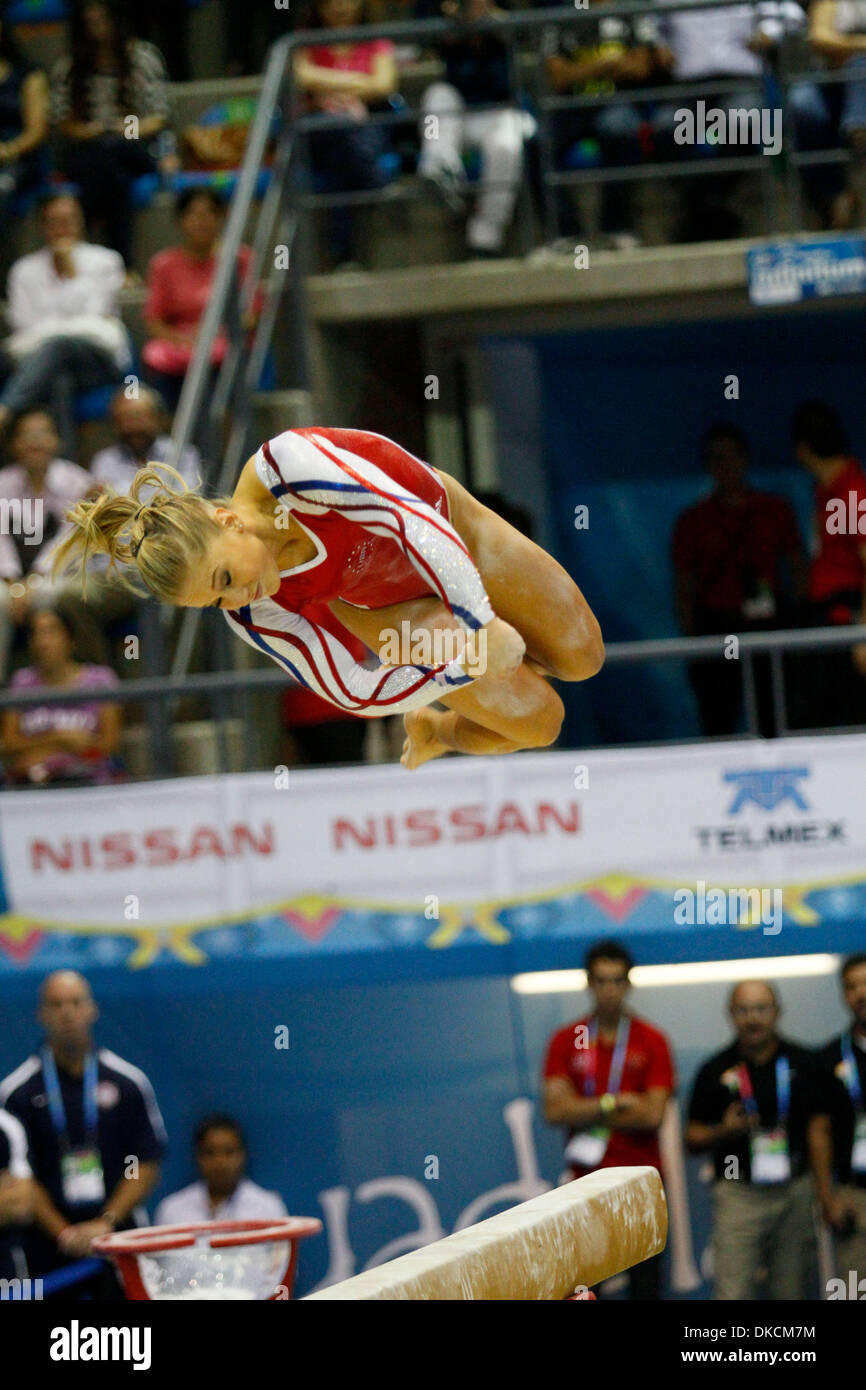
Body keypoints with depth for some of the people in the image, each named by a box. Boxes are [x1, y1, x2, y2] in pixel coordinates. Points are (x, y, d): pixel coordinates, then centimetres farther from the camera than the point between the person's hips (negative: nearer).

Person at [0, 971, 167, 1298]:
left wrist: (107, 1222, -8)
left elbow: (147, 1165, 5)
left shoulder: (129, 1082, 5)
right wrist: (63, 1232, -11)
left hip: (118, 1237, 1)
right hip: (48, 1247, 0)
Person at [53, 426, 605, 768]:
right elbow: (357, 694, -23)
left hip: (445, 522, 1)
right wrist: (466, 668, -30)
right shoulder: (254, 615, -31)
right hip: (387, 606, 0)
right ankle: (435, 733, 26)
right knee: (536, 722, -6)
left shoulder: (286, 466, -43)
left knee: (582, 657, 4)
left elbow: (416, 525, -42)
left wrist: (482, 626, -40)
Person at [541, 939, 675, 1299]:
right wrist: (614, 1103, -7)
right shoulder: (566, 1041, 7)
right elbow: (554, 1110, -3)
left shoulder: (650, 1041, 3)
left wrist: (587, 1112, -5)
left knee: (646, 1282, -1)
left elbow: (653, 1114, -7)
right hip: (586, 1176, 1)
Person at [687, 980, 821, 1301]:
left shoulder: (803, 1064, 6)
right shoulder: (716, 1071, 4)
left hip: (795, 1189, 1)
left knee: (791, 1291, 4)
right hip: (739, 1193, -1)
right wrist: (723, 1131, -13)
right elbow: (693, 1138, 8)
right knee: (732, 1290, -9)